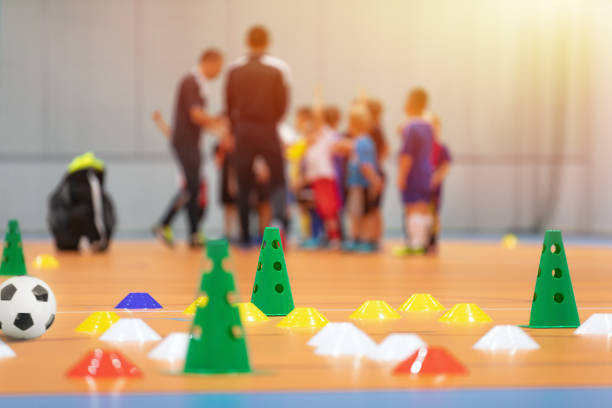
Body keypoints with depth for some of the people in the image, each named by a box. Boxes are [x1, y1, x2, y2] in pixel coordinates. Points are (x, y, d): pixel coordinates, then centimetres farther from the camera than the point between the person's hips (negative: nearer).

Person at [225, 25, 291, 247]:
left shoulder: (235, 69, 1)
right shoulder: (278, 68, -4)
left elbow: (229, 105, 4)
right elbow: (282, 104, -3)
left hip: (243, 131, 2)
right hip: (268, 130, -2)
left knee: (244, 186, 8)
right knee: (278, 180, 5)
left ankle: (245, 236, 8)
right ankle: (278, 217, -22)